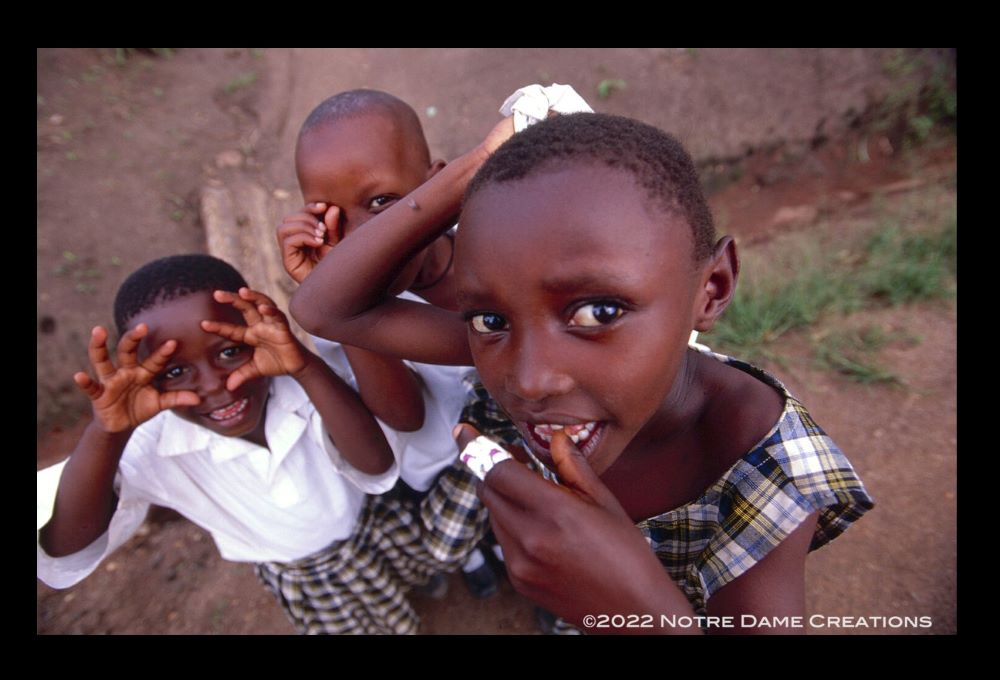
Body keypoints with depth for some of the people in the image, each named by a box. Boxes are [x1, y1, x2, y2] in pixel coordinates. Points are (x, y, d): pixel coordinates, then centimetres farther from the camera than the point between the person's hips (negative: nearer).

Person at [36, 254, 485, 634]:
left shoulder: (302, 387, -31)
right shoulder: (152, 450, -26)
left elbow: (378, 473, -41)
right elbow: (62, 564, -31)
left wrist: (305, 366, -53)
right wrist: (106, 434, -46)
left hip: (377, 525, 0)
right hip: (305, 580, 0)